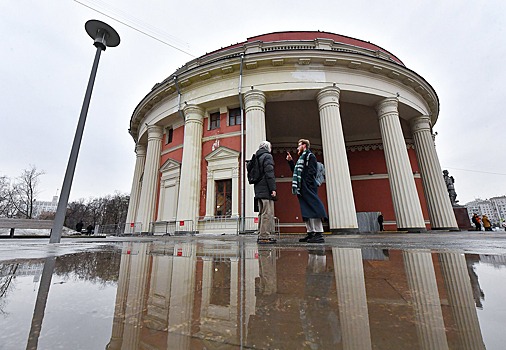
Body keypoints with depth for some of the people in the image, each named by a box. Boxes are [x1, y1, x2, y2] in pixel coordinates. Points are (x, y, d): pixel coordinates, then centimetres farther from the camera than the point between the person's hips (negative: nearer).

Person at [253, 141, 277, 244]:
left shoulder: (257, 158, 21)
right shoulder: (268, 156, -3)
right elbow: (269, 173, -15)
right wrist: (273, 188, -17)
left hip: (258, 190, 9)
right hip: (266, 190, -9)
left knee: (262, 213, 13)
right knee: (268, 213, -8)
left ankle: (261, 235, 17)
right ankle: (265, 237, -8)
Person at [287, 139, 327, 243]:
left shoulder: (310, 156, 0)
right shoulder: (302, 158, 27)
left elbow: (311, 172, -13)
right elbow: (296, 171, 26)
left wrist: (306, 184, -22)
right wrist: (290, 161, 21)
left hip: (308, 188, -10)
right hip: (302, 189, 10)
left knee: (313, 208, -13)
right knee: (306, 211, 8)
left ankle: (319, 234, -12)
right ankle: (310, 233, 12)